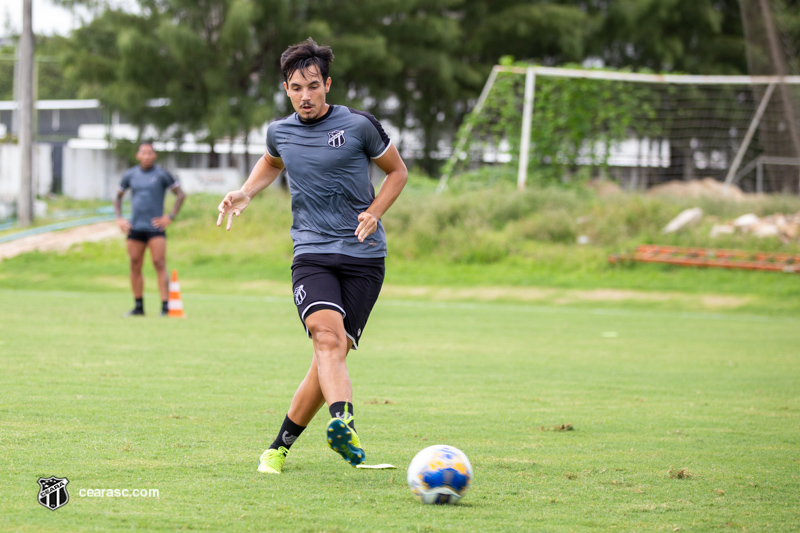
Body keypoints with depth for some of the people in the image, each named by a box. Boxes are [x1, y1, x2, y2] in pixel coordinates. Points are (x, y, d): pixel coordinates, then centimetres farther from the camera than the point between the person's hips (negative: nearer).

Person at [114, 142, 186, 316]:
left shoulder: (162, 174, 0)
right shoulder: (130, 175, 10)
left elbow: (180, 195, 2)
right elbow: (118, 197, 21)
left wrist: (170, 217, -6)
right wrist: (119, 218, 7)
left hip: (155, 228, -4)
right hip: (135, 228, 4)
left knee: (160, 264, -12)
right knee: (135, 267, 4)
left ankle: (165, 306, -14)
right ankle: (139, 307, 13)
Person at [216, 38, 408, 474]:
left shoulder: (359, 126, -2)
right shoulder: (280, 132, 8)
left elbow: (397, 171, 12)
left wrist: (374, 213, -4)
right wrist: (245, 194, 16)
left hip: (363, 257, -1)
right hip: (311, 254, 1)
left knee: (332, 355, -4)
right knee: (328, 339, -26)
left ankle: (281, 445, 11)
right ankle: (343, 422, -47)